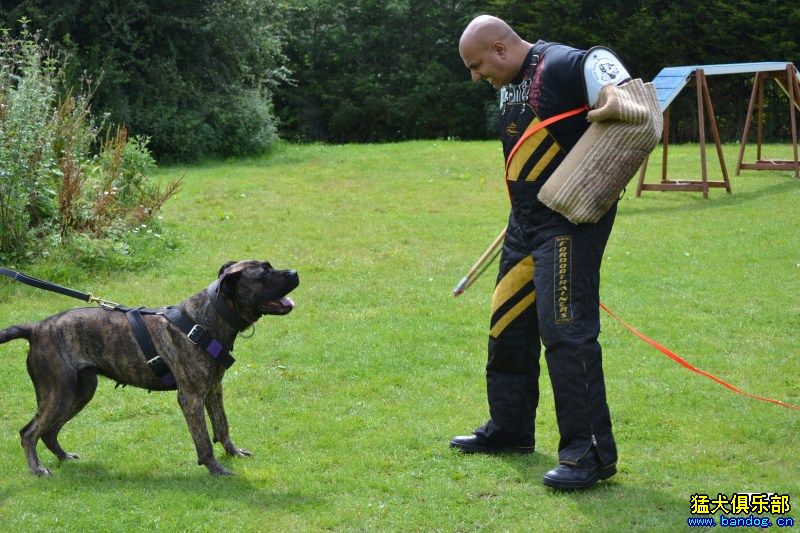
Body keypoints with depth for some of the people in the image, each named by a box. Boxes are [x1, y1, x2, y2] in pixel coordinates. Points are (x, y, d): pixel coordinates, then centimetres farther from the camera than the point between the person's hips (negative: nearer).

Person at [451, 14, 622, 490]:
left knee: (565, 330, -14)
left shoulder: (561, 66, -16)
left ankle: (591, 453, -9)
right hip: (527, 220, 10)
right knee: (509, 326, 17)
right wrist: (523, 212, 18)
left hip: (571, 220, -10)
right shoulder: (512, 83, 13)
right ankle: (509, 428, 32)